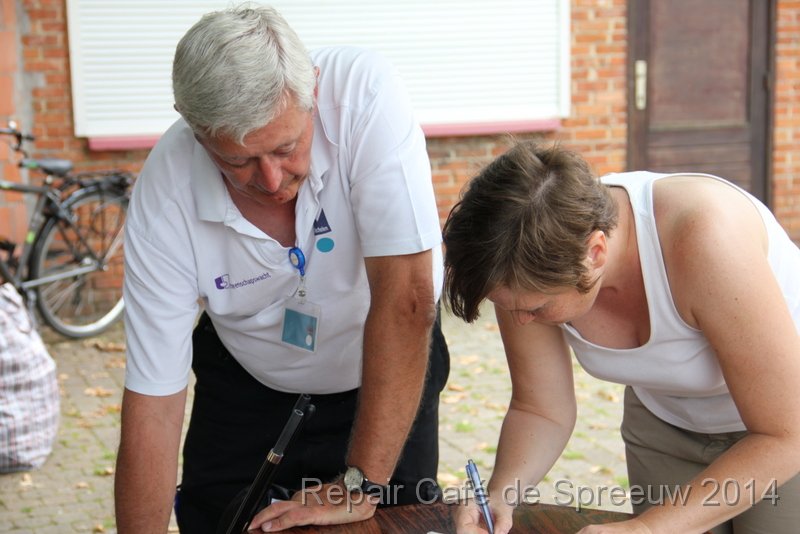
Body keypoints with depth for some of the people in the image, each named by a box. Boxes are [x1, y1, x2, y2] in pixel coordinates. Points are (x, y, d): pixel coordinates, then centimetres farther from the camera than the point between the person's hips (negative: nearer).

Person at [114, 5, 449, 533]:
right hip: (247, 386, 1)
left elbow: (406, 295, -36)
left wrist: (361, 482, -35)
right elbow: (153, 404, -24)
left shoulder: (364, 92, -33)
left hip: (389, 374, -1)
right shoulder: (164, 194, -27)